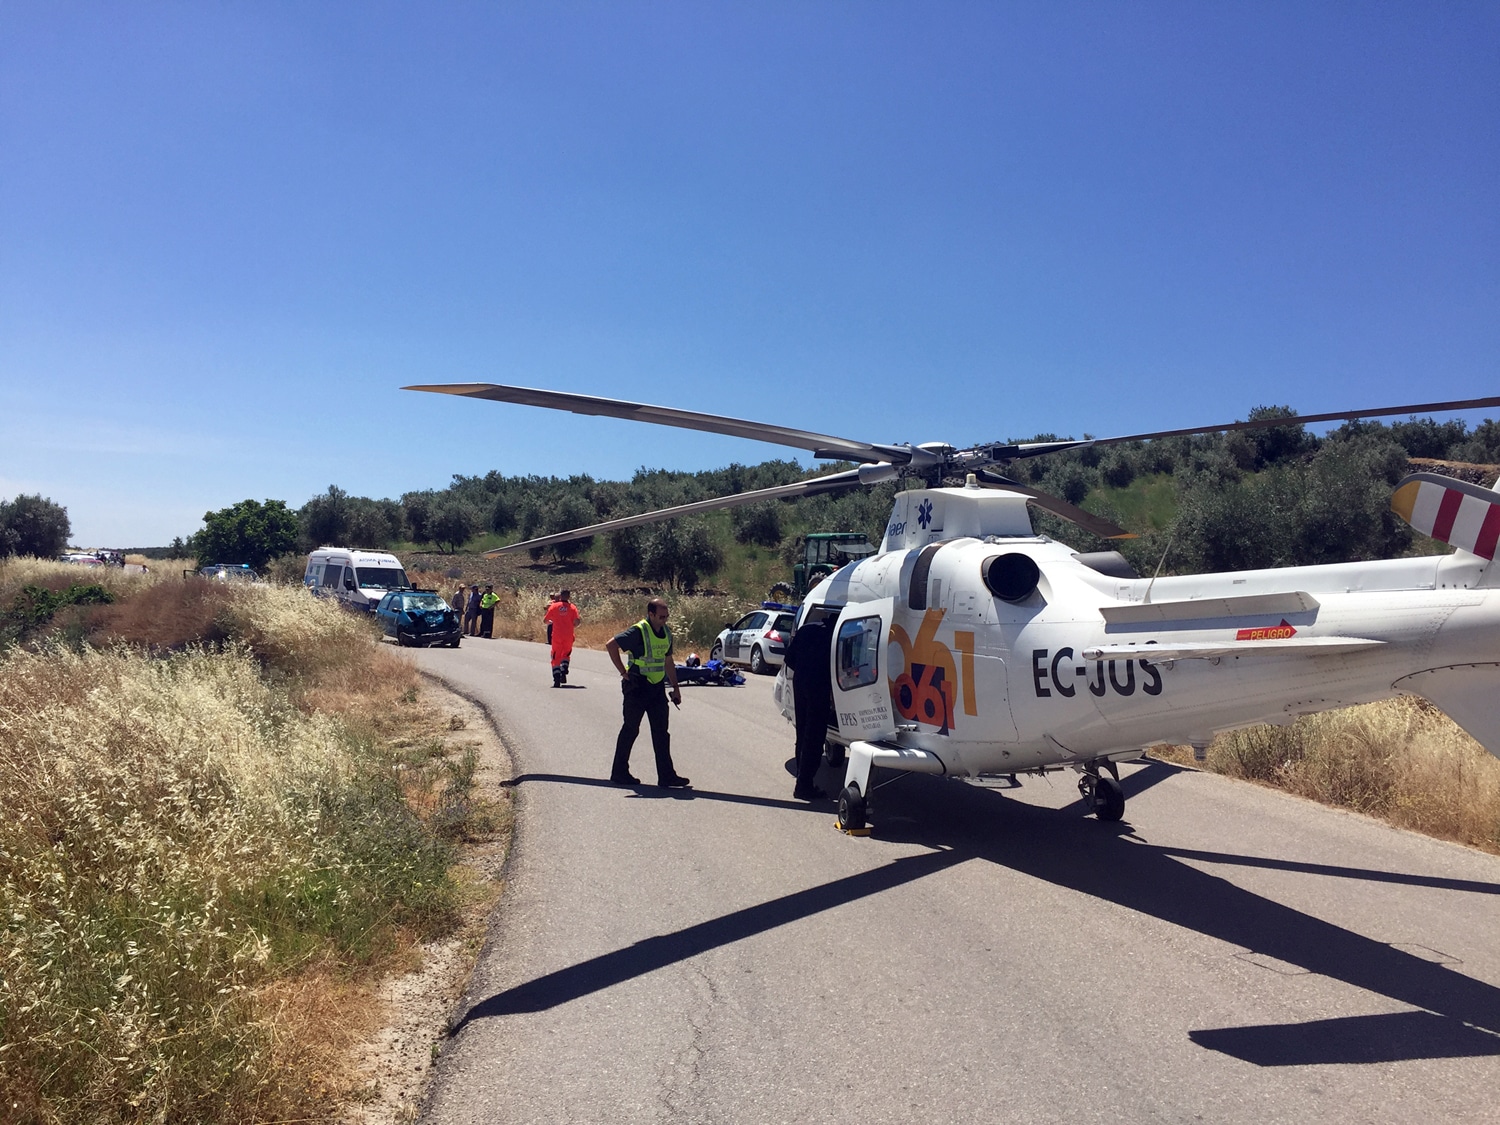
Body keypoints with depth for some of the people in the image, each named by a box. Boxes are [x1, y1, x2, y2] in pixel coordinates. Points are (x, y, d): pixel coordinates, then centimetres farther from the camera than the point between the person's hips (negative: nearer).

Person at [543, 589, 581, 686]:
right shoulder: (572, 607, 1)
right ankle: (564, 673, 3)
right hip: (568, 636, 1)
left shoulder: (554, 606, 2)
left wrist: (550, 622, 27)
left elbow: (545, 620, 5)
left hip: (556, 636, -1)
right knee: (566, 655, 22)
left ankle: (556, 679, -7)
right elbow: (577, 621, -10)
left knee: (556, 657, 7)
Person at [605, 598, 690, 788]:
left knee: (661, 731, 4)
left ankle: (666, 775, 6)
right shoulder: (638, 632, -15)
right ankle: (619, 773, 15)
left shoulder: (666, 632, 9)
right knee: (631, 729, 2)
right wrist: (623, 671, -16)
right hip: (637, 687, -7)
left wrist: (675, 688, 18)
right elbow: (611, 645, -19)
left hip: (657, 687, 7)